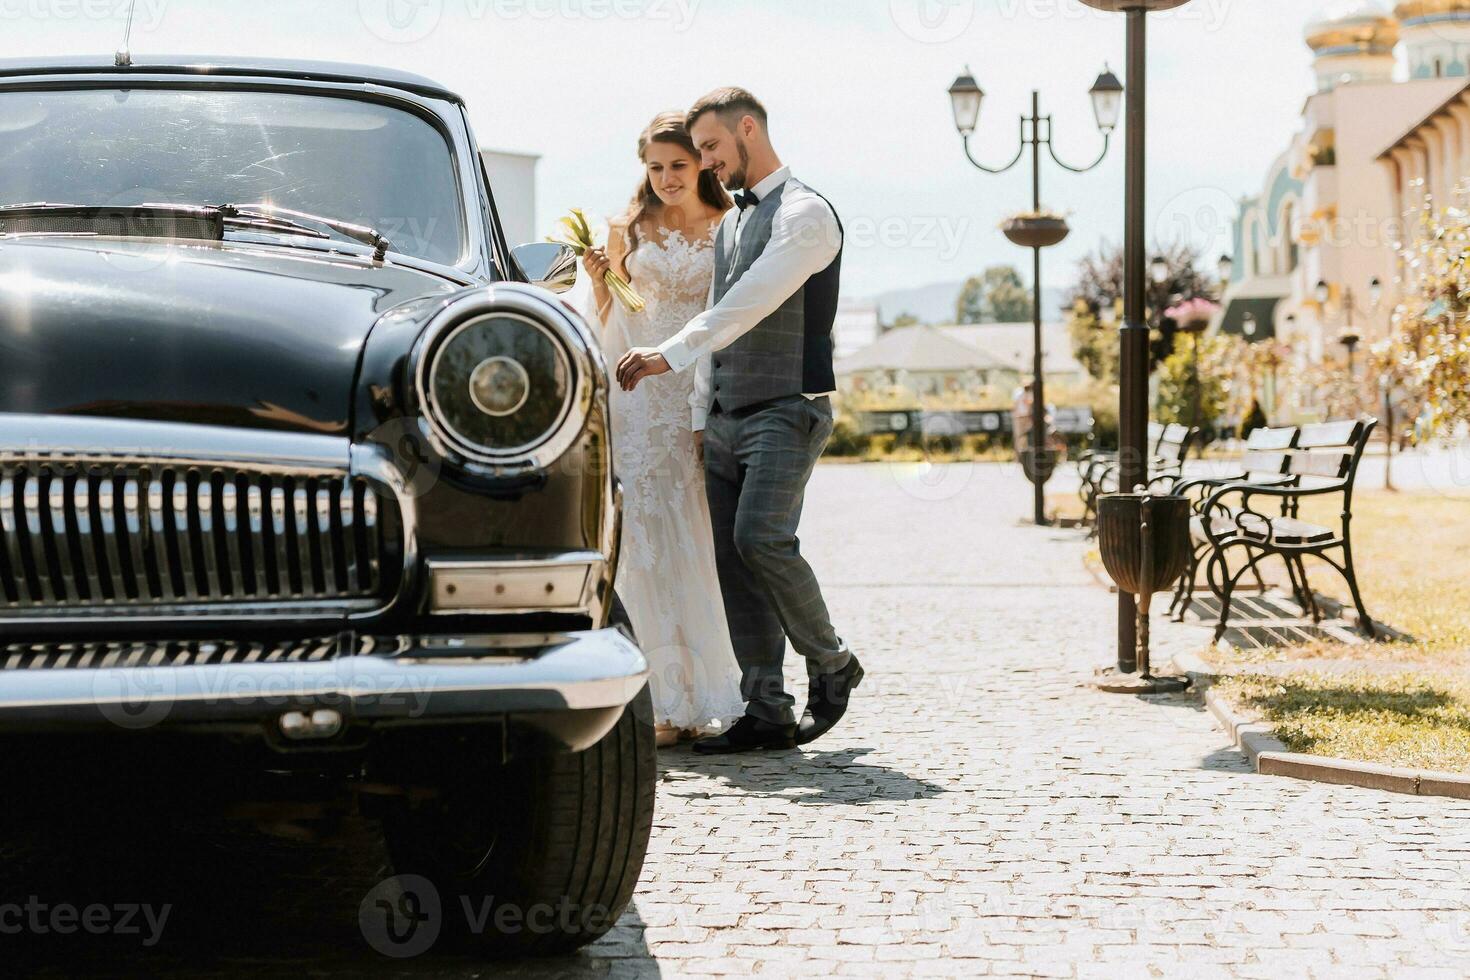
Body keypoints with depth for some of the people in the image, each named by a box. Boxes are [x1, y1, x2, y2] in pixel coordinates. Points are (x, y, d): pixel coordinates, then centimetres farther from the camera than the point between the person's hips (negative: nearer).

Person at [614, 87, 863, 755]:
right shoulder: (730, 224, 20)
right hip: (726, 417, 8)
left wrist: (669, 356, -26)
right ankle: (767, 712, 4)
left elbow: (751, 303, -20)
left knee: (761, 538, -20)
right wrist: (701, 415, 15)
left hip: (788, 411, -8)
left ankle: (831, 665, 2)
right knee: (732, 559, 2)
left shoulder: (804, 213, -8)